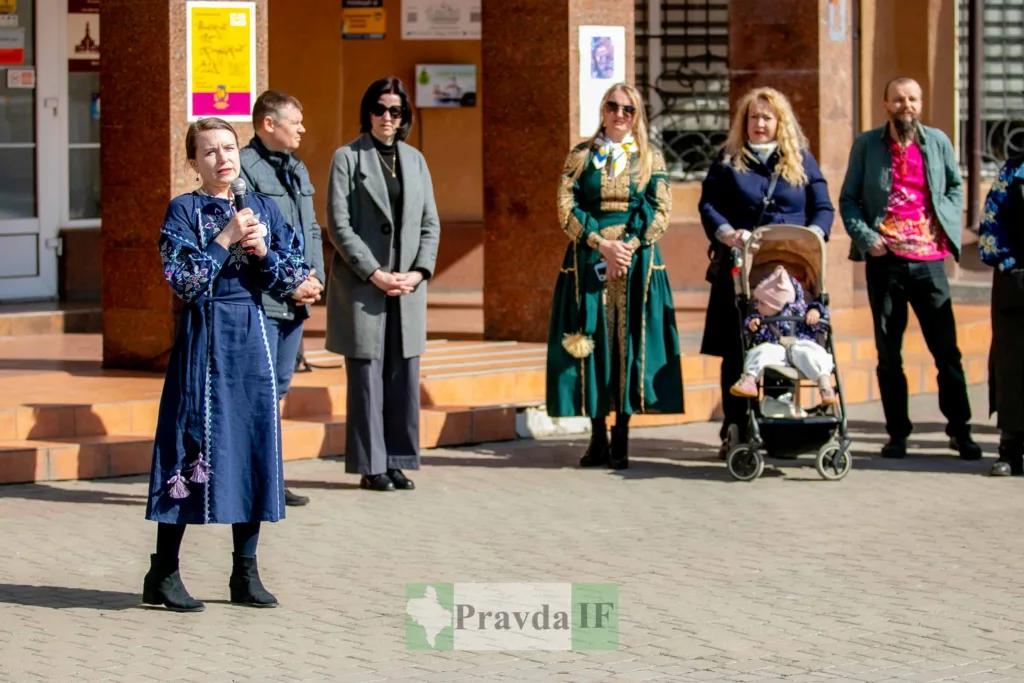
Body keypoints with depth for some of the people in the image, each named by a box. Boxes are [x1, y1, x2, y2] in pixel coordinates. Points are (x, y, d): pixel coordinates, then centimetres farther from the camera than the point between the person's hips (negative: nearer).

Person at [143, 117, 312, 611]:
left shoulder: (262, 208, 10)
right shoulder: (184, 210, -2)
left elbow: (291, 280, 6)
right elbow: (183, 281, -13)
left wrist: (262, 251, -10)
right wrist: (226, 240, -14)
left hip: (252, 337, 4)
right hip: (204, 336, -4)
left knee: (255, 444, 4)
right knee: (195, 443, -5)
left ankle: (245, 572, 12)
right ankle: (162, 574, 3)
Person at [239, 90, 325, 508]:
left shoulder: (297, 170, 18)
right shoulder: (244, 168, -10)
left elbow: (312, 229, 21)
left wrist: (314, 277, 4)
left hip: (296, 300, 9)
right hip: (260, 300, -9)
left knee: (279, 386, 12)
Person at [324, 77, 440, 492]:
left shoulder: (414, 160, 14)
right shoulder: (348, 158, 0)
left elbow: (430, 223, 12)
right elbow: (338, 224, -6)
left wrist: (419, 271, -3)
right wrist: (374, 273, -13)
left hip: (408, 287, 4)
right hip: (362, 287, -4)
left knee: (404, 377, 4)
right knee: (367, 376, -3)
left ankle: (397, 462, 10)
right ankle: (371, 466, 2)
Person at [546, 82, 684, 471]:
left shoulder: (650, 158, 9)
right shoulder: (580, 157, 9)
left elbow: (660, 213, 1)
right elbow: (567, 209, 0)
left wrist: (629, 247, -13)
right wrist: (602, 244, -13)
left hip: (637, 260, 0)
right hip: (588, 260, 0)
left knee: (630, 340, -4)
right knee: (593, 341, -3)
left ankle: (621, 439, -1)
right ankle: (598, 437, 2)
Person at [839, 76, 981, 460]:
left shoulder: (937, 142, 7)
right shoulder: (866, 145, 4)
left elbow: (955, 187, 18)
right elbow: (848, 199, 5)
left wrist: (946, 223, 1)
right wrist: (865, 237, -9)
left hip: (928, 258, 0)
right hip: (885, 259, 0)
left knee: (947, 348, -2)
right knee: (889, 352, 5)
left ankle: (960, 430, 7)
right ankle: (897, 433, 13)